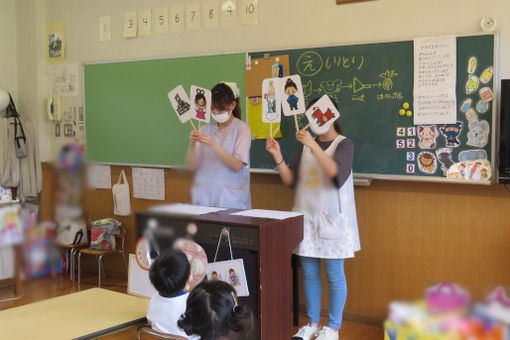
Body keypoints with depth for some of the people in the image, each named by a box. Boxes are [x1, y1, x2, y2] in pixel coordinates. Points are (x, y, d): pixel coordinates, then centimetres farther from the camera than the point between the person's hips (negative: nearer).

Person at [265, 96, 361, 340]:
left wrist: (313, 145, -32)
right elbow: (290, 179, 7)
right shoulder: (306, 145, 12)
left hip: (332, 217, -5)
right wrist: (277, 156, -7)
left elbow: (334, 170, -23)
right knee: (309, 273, 9)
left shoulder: (344, 144, -3)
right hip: (307, 216, 5)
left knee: (334, 274, 1)